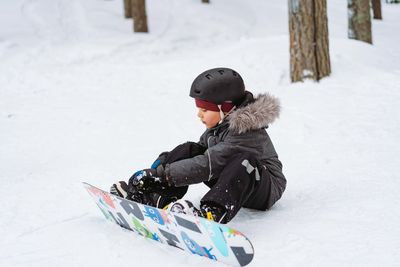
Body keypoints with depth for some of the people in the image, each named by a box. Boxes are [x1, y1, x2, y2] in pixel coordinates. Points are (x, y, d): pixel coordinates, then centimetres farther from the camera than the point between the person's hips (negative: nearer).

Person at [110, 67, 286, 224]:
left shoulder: (245, 133, -28)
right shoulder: (220, 124, -1)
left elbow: (207, 165, -35)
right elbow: (202, 148, 12)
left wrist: (161, 174, -38)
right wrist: (165, 159, -5)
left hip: (266, 189, -9)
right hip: (232, 182, 9)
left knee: (245, 161, -41)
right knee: (189, 150, -5)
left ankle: (213, 213, -58)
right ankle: (153, 198, -19)